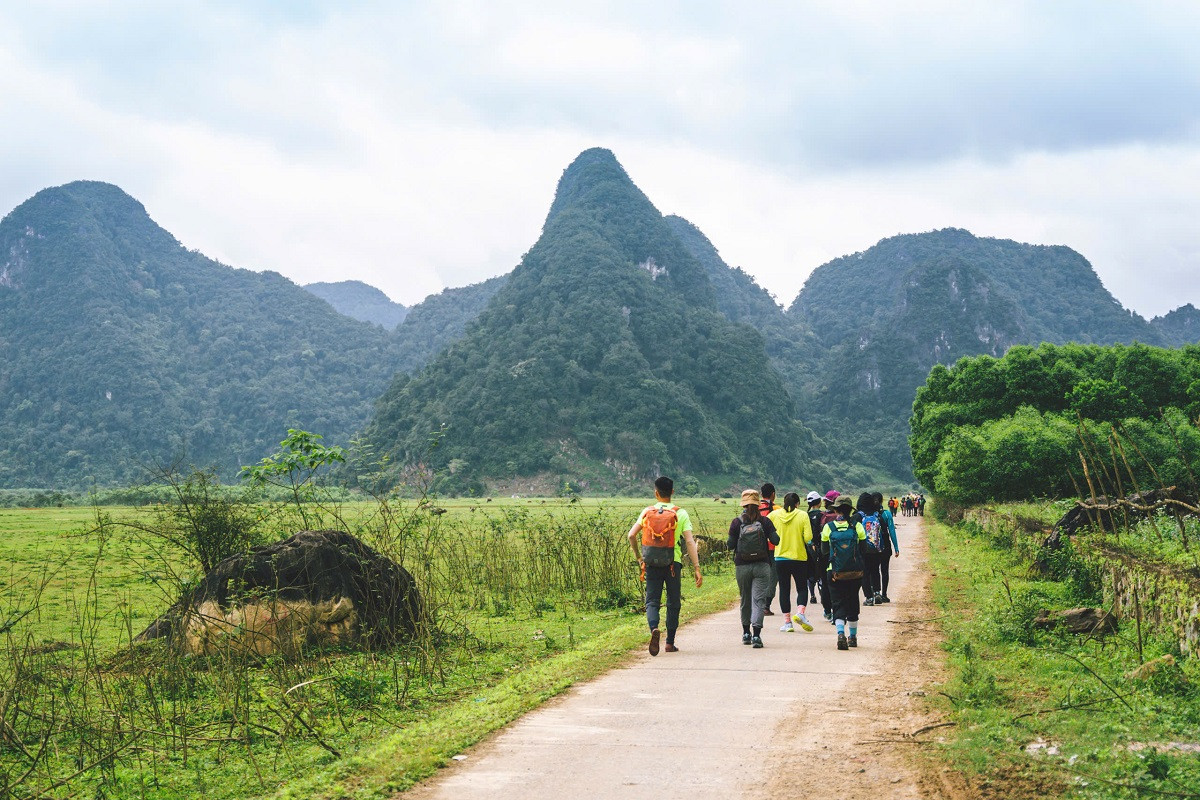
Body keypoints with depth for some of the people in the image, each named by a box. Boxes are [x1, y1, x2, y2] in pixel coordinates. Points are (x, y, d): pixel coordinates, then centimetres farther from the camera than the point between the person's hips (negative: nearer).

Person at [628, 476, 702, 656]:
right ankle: (670, 643, 16)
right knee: (673, 603, 13)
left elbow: (631, 535, 0)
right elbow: (690, 542, -8)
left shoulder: (647, 512, 3)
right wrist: (696, 569, -8)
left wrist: (639, 557, 13)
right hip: (673, 564, -1)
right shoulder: (680, 514, -2)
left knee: (652, 601, 5)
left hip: (652, 564, 1)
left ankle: (654, 628, -25)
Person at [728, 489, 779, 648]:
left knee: (745, 599, 15)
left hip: (742, 566, 1)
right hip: (761, 565, -1)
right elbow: (775, 540, -7)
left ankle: (746, 633, 25)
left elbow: (730, 545, -5)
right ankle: (756, 634, -17)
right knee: (758, 599, -3)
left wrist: (729, 541, 16)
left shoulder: (737, 522, -3)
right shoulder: (765, 521, -2)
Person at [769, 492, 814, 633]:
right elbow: (808, 537, -13)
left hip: (780, 557, 2)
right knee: (802, 588, 10)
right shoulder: (802, 515, -6)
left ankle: (787, 622, 6)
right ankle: (800, 613, -13)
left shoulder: (775, 514, -1)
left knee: (784, 589, 8)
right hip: (799, 557, -1)